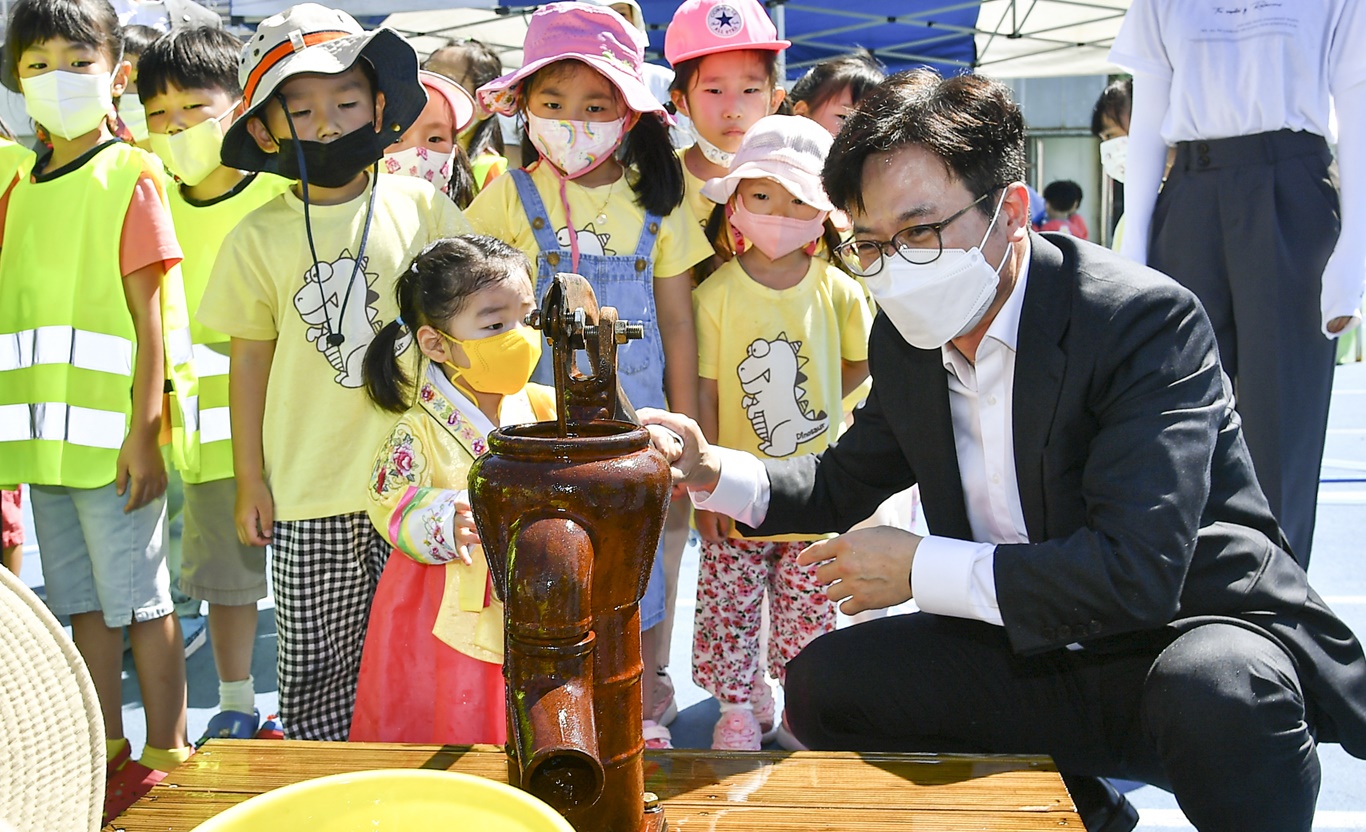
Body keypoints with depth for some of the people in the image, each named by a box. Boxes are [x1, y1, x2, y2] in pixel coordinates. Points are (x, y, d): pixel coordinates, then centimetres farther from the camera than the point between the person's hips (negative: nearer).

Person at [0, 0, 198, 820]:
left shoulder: (131, 177, -6)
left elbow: (151, 317, -11)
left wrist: (141, 434, -15)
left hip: (112, 433, -6)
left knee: (137, 598, 1)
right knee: (83, 600, 14)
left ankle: (168, 757, 13)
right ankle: (106, 752, 26)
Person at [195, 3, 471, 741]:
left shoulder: (419, 207, -2)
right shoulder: (260, 238, -1)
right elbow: (250, 357, 6)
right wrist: (250, 481, 7)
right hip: (311, 494, 0)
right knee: (314, 667, 8)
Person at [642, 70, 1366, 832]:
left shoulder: (1148, 318, -22)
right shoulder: (906, 338, 0)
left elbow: (1138, 572, -30)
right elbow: (845, 482, 15)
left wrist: (920, 568, -23)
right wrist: (711, 472, -5)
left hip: (1198, 634, -6)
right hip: (1027, 652, 7)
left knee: (1216, 692, -39)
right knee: (822, 683, -4)